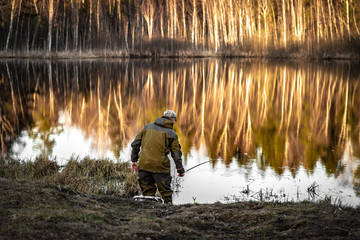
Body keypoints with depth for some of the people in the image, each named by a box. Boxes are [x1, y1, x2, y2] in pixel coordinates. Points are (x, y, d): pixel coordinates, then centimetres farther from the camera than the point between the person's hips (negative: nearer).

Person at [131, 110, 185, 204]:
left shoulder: (147, 127, 13)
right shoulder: (172, 134, 3)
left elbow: (135, 144, 11)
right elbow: (176, 154, 2)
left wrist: (134, 160, 17)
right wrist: (180, 170, 11)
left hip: (144, 164, 3)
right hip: (160, 167, -3)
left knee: (147, 192, 12)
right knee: (166, 192, 6)